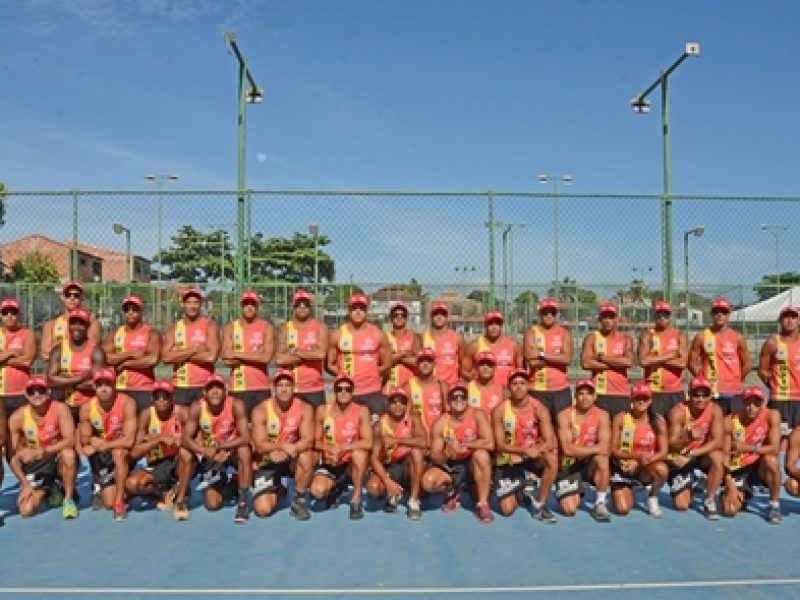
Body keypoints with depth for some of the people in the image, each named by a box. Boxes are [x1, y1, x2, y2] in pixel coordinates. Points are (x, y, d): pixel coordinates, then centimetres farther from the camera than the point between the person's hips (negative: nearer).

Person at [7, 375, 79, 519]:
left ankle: (69, 499, -13)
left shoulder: (60, 409, -17)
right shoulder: (17, 418, -11)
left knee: (69, 455, -37)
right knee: (26, 510, -13)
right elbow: (13, 456, -5)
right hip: (35, 465, 2)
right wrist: (25, 484, -11)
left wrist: (39, 451, -35)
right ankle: (50, 491, 22)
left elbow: (70, 440, -25)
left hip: (57, 460, -2)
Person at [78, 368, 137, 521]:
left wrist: (105, 445, -26)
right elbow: (85, 440, -2)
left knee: (119, 452, -39)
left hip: (124, 454, -3)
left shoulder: (127, 403, -23)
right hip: (102, 455, 3)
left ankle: (120, 502, -26)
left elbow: (129, 440, -28)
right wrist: (89, 445, -22)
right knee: (109, 503, -4)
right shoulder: (87, 407, -12)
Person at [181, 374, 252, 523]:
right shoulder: (197, 407, -17)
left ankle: (243, 501, -24)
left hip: (232, 450, -2)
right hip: (209, 456, 2)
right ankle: (229, 488, 29)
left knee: (245, 451, -38)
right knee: (212, 504, -7)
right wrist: (209, 452, -34)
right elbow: (185, 439, -20)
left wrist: (219, 447, -35)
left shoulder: (236, 405, -22)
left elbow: (245, 438, -28)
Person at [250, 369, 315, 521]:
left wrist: (291, 449, -36)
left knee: (306, 456, -35)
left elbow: (308, 440, -19)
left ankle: (299, 500, -11)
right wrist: (284, 445, -37)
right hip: (266, 463, 0)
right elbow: (260, 445, -20)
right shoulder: (260, 410, -15)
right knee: (263, 510, -15)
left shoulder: (304, 408, -12)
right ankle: (276, 491, 23)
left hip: (291, 459, 1)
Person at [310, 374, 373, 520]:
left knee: (359, 452, -34)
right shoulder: (322, 410, -6)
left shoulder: (361, 411, -12)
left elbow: (368, 443, -21)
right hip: (329, 465, 2)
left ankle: (356, 499, -15)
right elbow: (316, 442, 1)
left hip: (351, 465, -2)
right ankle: (336, 488, 15)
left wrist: (341, 448, -27)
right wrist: (328, 448, -20)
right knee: (317, 491, -25)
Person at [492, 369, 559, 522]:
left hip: (532, 456, 1)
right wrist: (524, 450, -33)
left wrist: (534, 450, -38)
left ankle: (539, 504, -13)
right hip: (507, 461, -1)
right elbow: (500, 445, -18)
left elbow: (550, 442, -18)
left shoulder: (539, 408, -13)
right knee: (507, 510, -10)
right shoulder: (500, 411, -15)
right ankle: (519, 493, 28)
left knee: (552, 459, -33)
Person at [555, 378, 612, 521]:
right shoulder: (565, 415, -13)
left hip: (591, 464, 1)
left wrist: (580, 450, -24)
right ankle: (574, 496, 22)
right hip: (569, 465, -1)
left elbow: (605, 448, -18)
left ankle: (601, 503, -18)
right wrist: (594, 448, -21)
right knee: (569, 509, -16)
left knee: (602, 459, -35)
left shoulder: (602, 415, -6)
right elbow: (567, 449, -22)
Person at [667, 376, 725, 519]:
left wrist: (691, 455, -32)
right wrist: (688, 438, -44)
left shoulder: (715, 410, -16)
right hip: (680, 457, -2)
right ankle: (687, 488, 27)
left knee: (717, 457, -33)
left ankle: (710, 501, -13)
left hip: (703, 454, 2)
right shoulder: (678, 411, -22)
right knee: (681, 505, -11)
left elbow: (717, 441, -23)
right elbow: (672, 445, -23)